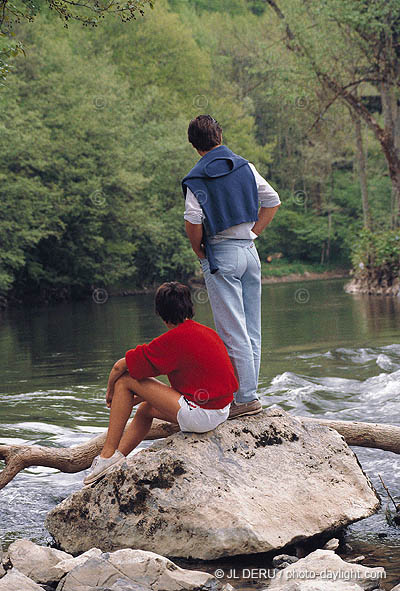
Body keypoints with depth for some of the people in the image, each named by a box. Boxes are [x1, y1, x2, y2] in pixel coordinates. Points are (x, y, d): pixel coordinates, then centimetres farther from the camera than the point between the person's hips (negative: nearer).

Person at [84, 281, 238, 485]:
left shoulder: (174, 339, -12)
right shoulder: (208, 332, 12)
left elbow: (119, 367, -7)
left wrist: (110, 393, 13)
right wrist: (143, 396, 26)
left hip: (200, 415, -9)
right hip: (221, 412, 9)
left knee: (125, 380, -2)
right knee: (145, 408, 28)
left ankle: (108, 455, 1)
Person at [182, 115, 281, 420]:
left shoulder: (196, 179, -8)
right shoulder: (245, 167, 7)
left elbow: (193, 223, -17)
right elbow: (272, 202, 10)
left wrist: (200, 253, -1)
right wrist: (252, 234, 13)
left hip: (221, 256, -5)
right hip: (249, 252, 5)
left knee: (233, 331, -4)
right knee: (251, 329, 10)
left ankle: (245, 397, -3)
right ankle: (250, 391, 15)